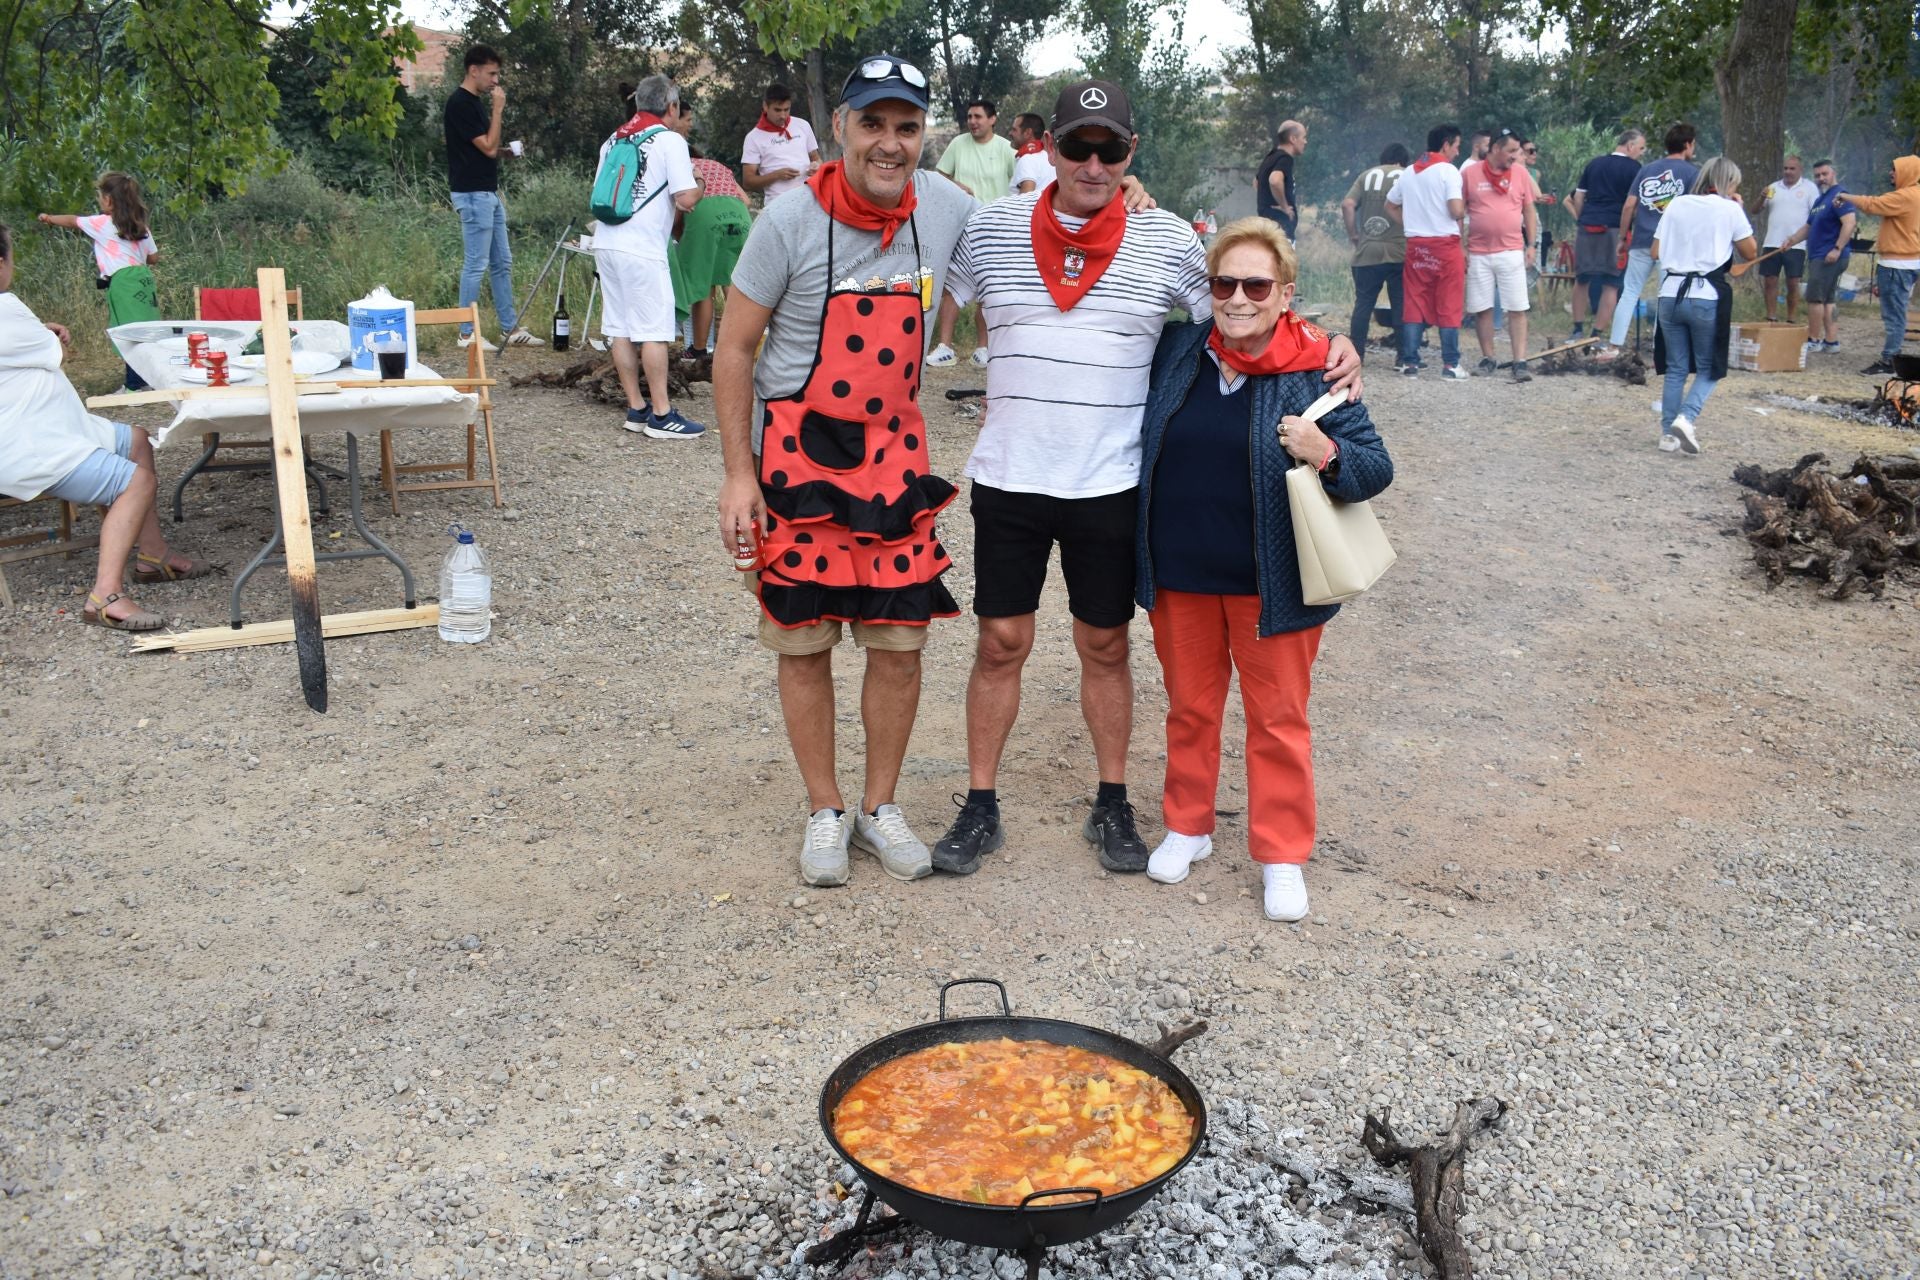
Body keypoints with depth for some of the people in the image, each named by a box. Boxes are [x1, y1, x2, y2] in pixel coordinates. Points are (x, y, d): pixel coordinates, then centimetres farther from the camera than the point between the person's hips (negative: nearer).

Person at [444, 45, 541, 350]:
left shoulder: (475, 101, 16)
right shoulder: (460, 103, -14)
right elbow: (488, 147, -17)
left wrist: (505, 151, 9)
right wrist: (498, 110, -12)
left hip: (488, 193, 10)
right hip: (472, 195, -10)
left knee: (502, 263, 11)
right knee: (475, 264, -6)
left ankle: (510, 328, 17)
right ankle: (468, 334, 1)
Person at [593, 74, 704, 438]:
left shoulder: (613, 140, 17)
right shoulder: (670, 141, -5)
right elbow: (684, 199, -12)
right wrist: (698, 190, 9)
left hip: (606, 242, 7)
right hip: (641, 248, -7)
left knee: (620, 329, 9)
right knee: (653, 331, -4)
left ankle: (636, 409, 15)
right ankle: (661, 415, -3)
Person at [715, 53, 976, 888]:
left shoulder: (945, 209, -4)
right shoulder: (791, 221, -13)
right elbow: (734, 348, -7)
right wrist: (738, 474, -10)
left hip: (894, 457, 3)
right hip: (797, 459, -3)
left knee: (900, 641, 5)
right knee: (804, 645, 5)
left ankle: (880, 808, 24)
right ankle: (825, 812, 23)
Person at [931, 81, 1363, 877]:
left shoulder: (1169, 240, 0)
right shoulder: (991, 229, 1)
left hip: (1112, 483, 0)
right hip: (1008, 479, 1)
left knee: (1105, 645, 11)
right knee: (1001, 640, 7)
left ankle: (1112, 805, 27)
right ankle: (980, 807, 21)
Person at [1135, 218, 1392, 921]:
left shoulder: (1314, 371, -10)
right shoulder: (1176, 350, -1)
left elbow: (1377, 467, -8)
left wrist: (1325, 453, -30)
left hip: (1271, 583, -3)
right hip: (1179, 574, 3)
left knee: (1278, 717, 8)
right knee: (1189, 706, 17)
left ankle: (1282, 856, 22)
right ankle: (1188, 827, 35)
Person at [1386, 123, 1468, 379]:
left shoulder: (1409, 173, 13)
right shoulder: (1448, 171, -7)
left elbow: (1390, 207, 21)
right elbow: (1456, 211, -15)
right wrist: (1465, 209, 6)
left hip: (1416, 245, 5)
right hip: (1446, 245, -5)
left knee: (1414, 306, 6)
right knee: (1448, 307, 0)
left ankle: (1410, 362, 5)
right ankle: (1450, 364, 0)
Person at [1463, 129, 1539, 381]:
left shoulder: (1521, 173, 5)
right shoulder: (1471, 174, 0)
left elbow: (1529, 211, 11)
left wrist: (1531, 245, 5)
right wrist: (1461, 248, 1)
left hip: (1511, 252, 0)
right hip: (1478, 254, 0)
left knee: (1517, 309, -4)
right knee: (1481, 309, 4)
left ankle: (1520, 363, -4)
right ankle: (1488, 360, 17)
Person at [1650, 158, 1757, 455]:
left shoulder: (1677, 204, 9)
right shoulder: (1730, 210, -2)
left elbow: (1656, 252, 11)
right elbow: (1750, 253, 7)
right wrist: (1740, 210, 14)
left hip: (1671, 294, 4)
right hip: (1707, 296, -4)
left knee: (1675, 368, 11)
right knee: (1708, 368, 7)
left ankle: (1669, 433, 9)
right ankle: (1687, 417, -15)